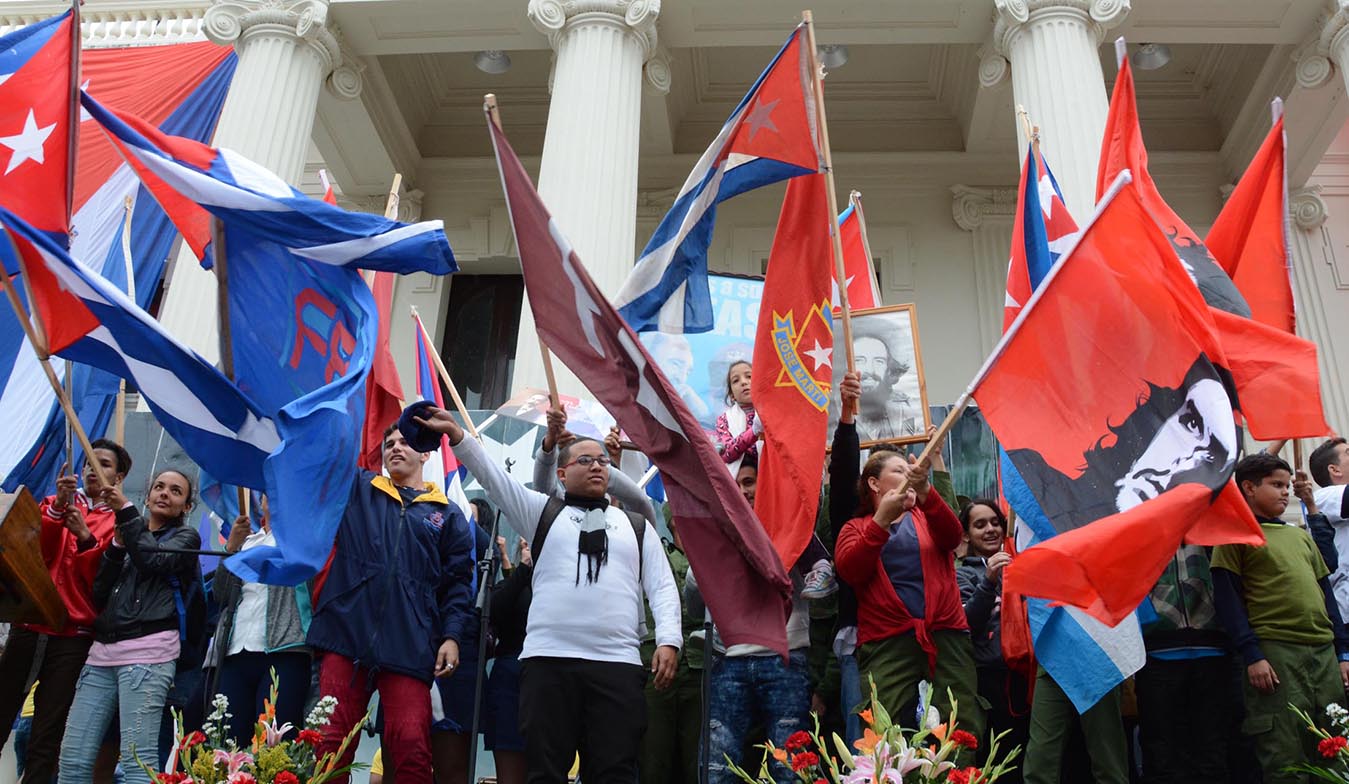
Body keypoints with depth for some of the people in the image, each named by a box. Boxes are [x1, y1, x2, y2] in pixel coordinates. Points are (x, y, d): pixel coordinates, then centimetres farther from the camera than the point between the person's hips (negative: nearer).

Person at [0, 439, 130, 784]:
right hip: (29, 624, 3)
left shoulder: (119, 522, 5)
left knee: (46, 735, -3)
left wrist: (86, 537, -20)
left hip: (74, 635, -3)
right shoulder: (54, 504, 16)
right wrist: (57, 508, -15)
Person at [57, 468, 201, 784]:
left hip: (147, 651, -5)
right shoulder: (128, 534, 24)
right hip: (102, 651, 6)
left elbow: (154, 559, -11)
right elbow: (99, 596, 15)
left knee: (138, 758, -14)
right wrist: (117, 546, 4)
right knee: (73, 758, -2)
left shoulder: (186, 536, 11)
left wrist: (125, 510, -6)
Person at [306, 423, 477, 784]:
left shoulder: (447, 514, 15)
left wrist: (452, 636, -2)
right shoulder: (357, 489, 19)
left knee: (411, 746, -9)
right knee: (332, 742, 0)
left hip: (408, 644, -1)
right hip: (347, 634, 2)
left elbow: (459, 581, 10)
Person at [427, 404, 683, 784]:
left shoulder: (638, 527, 19)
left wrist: (668, 640, -4)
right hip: (548, 661, -1)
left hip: (618, 666, 1)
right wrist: (458, 435, -8)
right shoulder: (543, 511, 16)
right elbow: (494, 477, 5)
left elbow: (663, 588, 11)